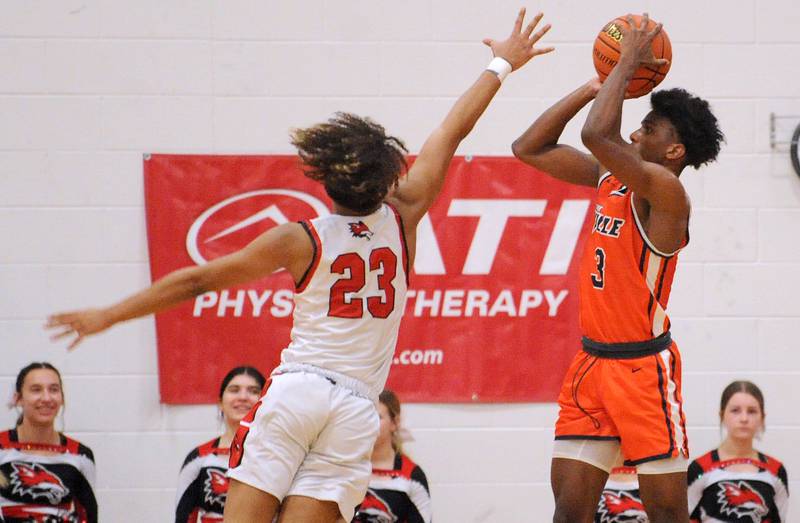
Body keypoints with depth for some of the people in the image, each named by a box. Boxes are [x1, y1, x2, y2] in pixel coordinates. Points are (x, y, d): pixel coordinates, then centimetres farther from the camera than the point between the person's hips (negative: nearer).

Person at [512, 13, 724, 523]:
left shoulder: (665, 190, -16)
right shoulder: (611, 178, 9)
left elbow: (597, 135, -29)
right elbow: (529, 149, 15)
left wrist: (629, 61, -16)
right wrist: (593, 88, 7)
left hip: (643, 367, -8)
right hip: (592, 363, 8)